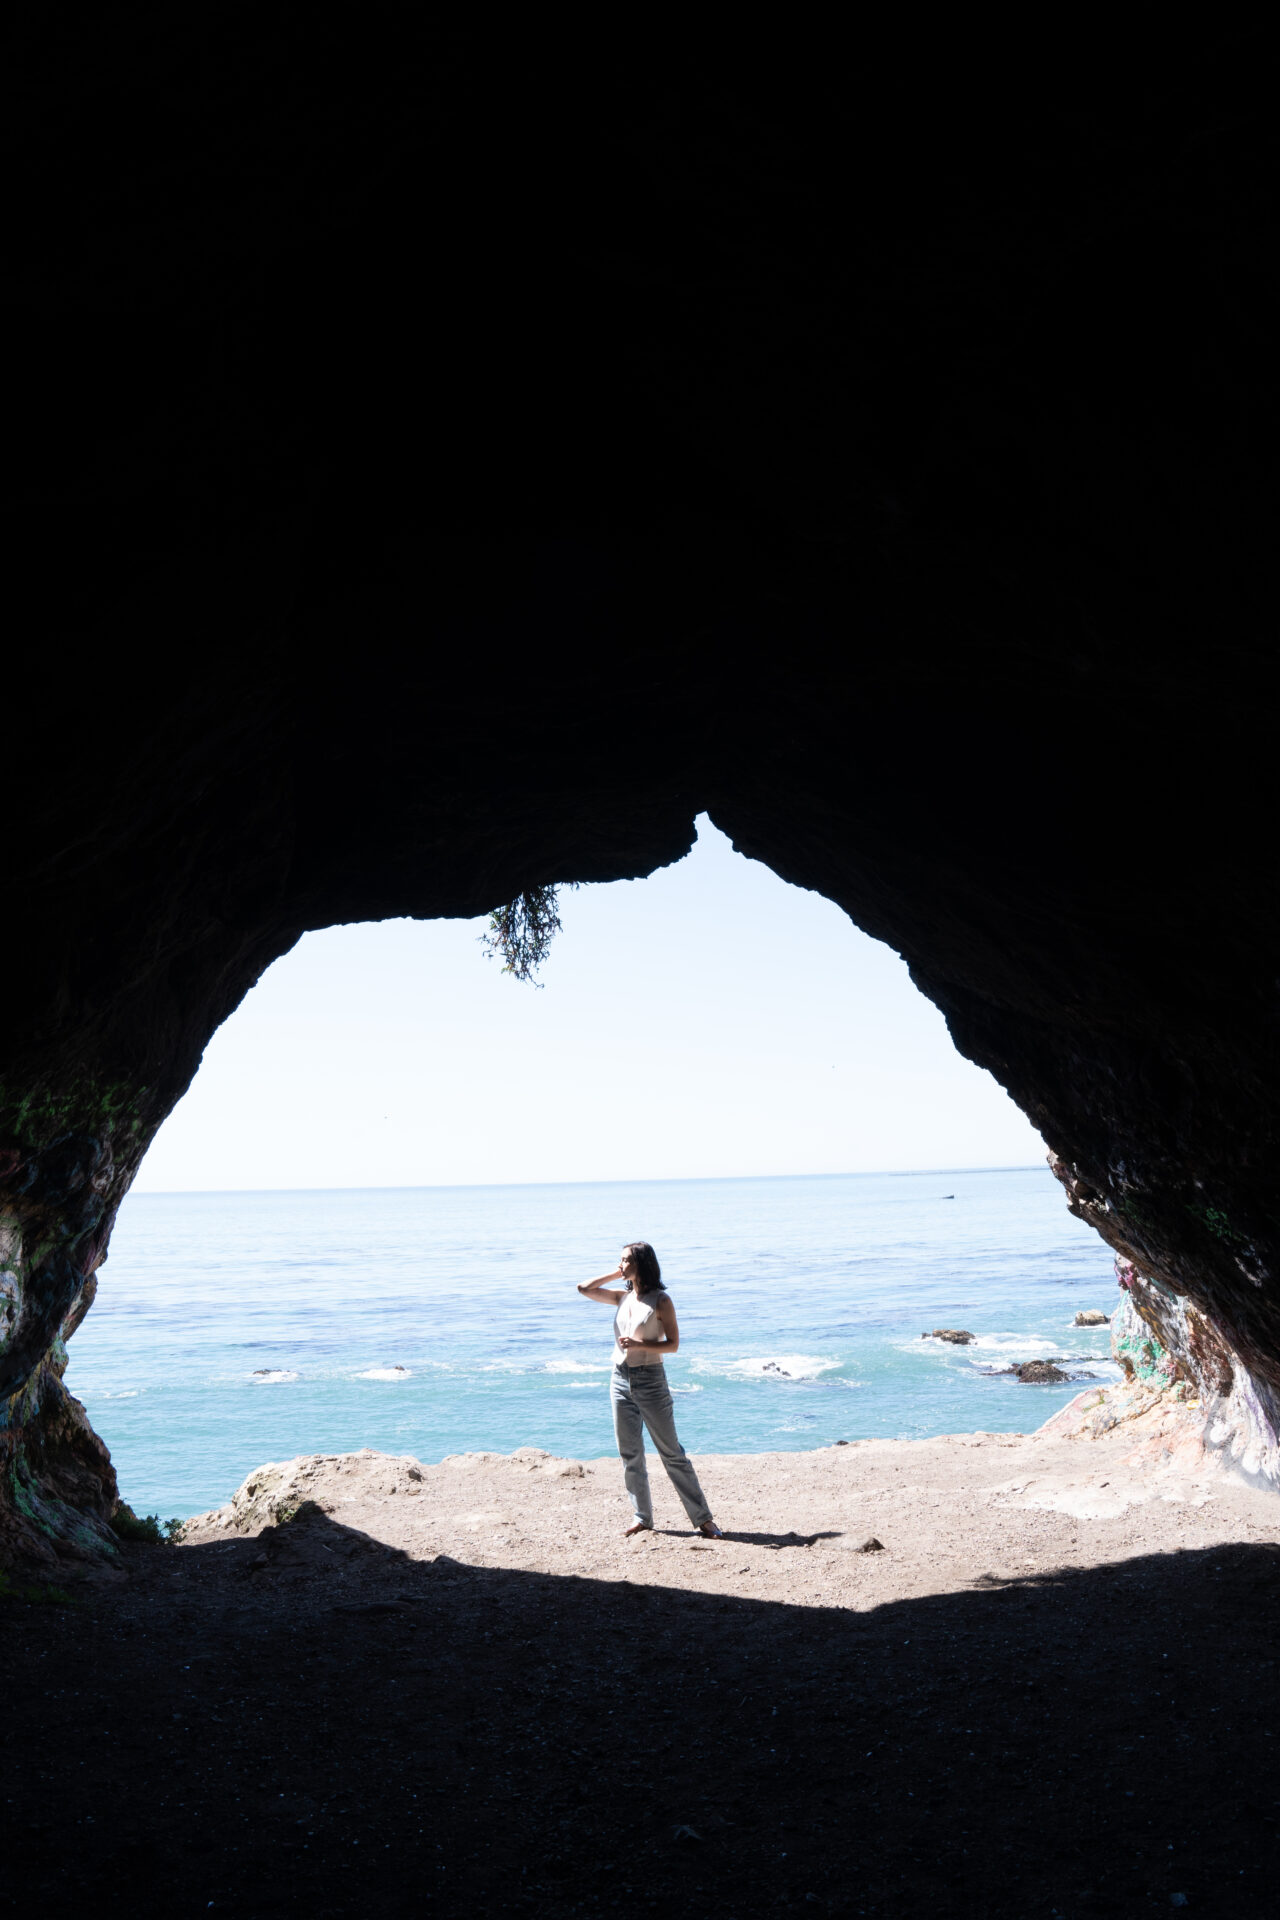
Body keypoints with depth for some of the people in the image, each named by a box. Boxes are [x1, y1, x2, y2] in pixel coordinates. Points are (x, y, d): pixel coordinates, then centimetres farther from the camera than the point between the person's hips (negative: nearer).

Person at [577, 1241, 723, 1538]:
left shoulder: (660, 1301, -8)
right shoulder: (623, 1298, 9)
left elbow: (673, 1345, -10)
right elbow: (584, 1289, 14)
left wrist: (638, 1344, -22)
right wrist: (615, 1274, 8)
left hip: (650, 1380, -6)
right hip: (621, 1380, 6)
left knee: (672, 1452, -4)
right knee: (630, 1455, 7)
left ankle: (703, 1518, 1)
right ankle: (642, 1519, 16)